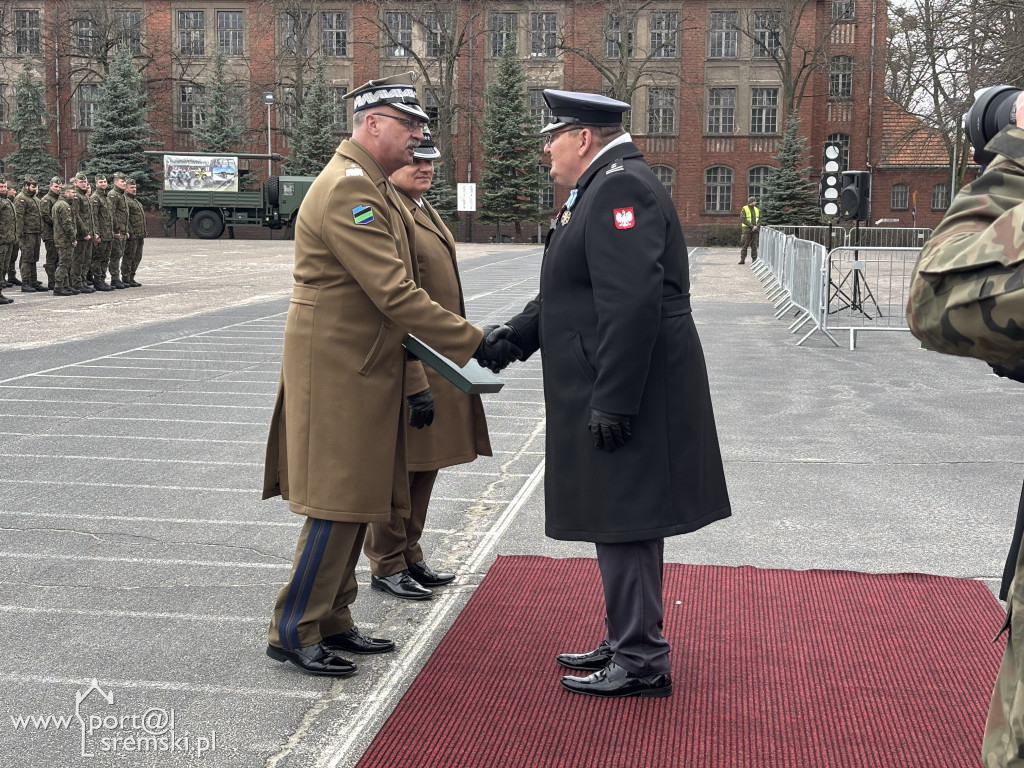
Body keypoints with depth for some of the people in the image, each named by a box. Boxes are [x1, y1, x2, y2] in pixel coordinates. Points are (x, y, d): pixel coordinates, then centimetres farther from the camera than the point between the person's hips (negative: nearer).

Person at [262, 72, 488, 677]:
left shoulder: (376, 189, 15)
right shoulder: (347, 189, -19)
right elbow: (396, 295, -24)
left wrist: (414, 377, 16)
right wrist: (474, 342, -20)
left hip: (368, 371, 10)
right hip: (337, 372, -10)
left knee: (358, 503, 15)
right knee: (337, 506, -3)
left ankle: (333, 622, 26)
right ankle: (293, 632, 9)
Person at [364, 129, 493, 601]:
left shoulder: (425, 212, 15)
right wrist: (415, 383, -24)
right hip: (408, 368, -10)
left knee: (425, 465, 17)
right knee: (398, 469, 2)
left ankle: (410, 557, 30)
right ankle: (387, 568, 16)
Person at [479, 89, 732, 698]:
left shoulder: (621, 186, -16)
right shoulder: (604, 187, 19)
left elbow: (633, 302, -25)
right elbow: (574, 293, 22)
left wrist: (612, 401, -26)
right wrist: (515, 336, 14)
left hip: (629, 393, -11)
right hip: (612, 391, 11)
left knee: (625, 522, -3)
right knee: (620, 522, 16)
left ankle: (643, 663, 7)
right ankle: (628, 644, 28)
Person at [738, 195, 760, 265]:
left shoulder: (757, 210, 10)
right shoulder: (744, 209, -4)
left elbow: (759, 219, 8)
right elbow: (743, 219, -13)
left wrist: (756, 226, -11)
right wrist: (752, 226, -17)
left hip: (755, 230, 4)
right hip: (746, 229, -4)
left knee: (754, 245, 2)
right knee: (744, 245, -4)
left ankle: (754, 259, 6)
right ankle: (742, 259, -1)